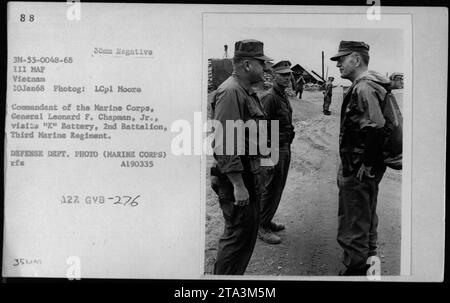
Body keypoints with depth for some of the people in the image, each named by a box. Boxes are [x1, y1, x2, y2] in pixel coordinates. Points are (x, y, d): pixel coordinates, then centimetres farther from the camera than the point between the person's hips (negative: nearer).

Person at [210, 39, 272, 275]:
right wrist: (238, 184, -26)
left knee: (248, 234, 18)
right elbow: (225, 144, -25)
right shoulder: (230, 92, -18)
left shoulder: (246, 92, 15)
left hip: (249, 177, 10)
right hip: (236, 179, -10)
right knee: (238, 236, -2)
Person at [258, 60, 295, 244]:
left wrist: (287, 147, 19)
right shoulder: (270, 98, -16)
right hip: (275, 149, -9)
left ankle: (267, 221, 28)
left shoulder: (284, 96, 13)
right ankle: (261, 227, 6)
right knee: (271, 189, -4)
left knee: (278, 188, 16)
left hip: (285, 148, 9)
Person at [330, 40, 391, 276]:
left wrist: (366, 165, -24)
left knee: (352, 229, 1)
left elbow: (376, 128, -30)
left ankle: (355, 269, 12)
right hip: (365, 168, 11)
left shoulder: (363, 88, -20)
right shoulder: (365, 86, 12)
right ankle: (368, 261, 39)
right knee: (366, 220, 24)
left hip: (358, 170, -11)